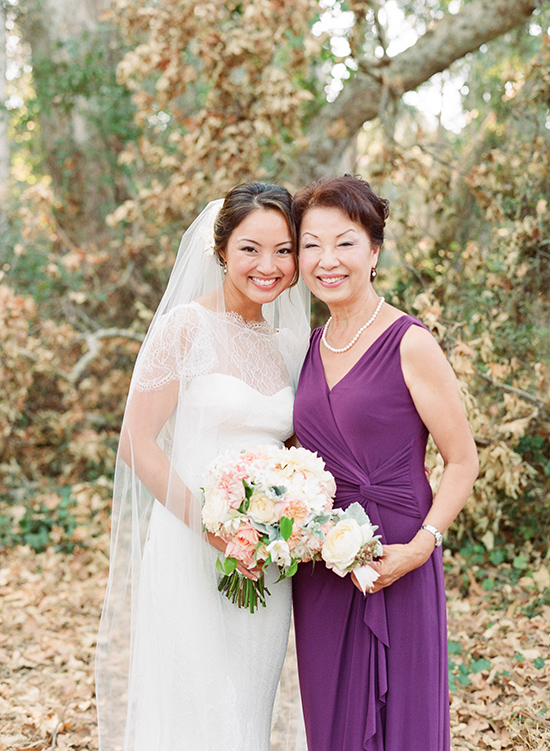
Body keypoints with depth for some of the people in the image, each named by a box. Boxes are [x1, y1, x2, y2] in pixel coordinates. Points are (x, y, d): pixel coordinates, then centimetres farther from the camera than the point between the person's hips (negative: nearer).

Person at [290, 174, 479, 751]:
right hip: (320, 572, 6)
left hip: (392, 567, -6)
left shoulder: (410, 345, -11)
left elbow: (462, 463, -8)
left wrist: (420, 546, -19)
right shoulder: (311, 348, 8)